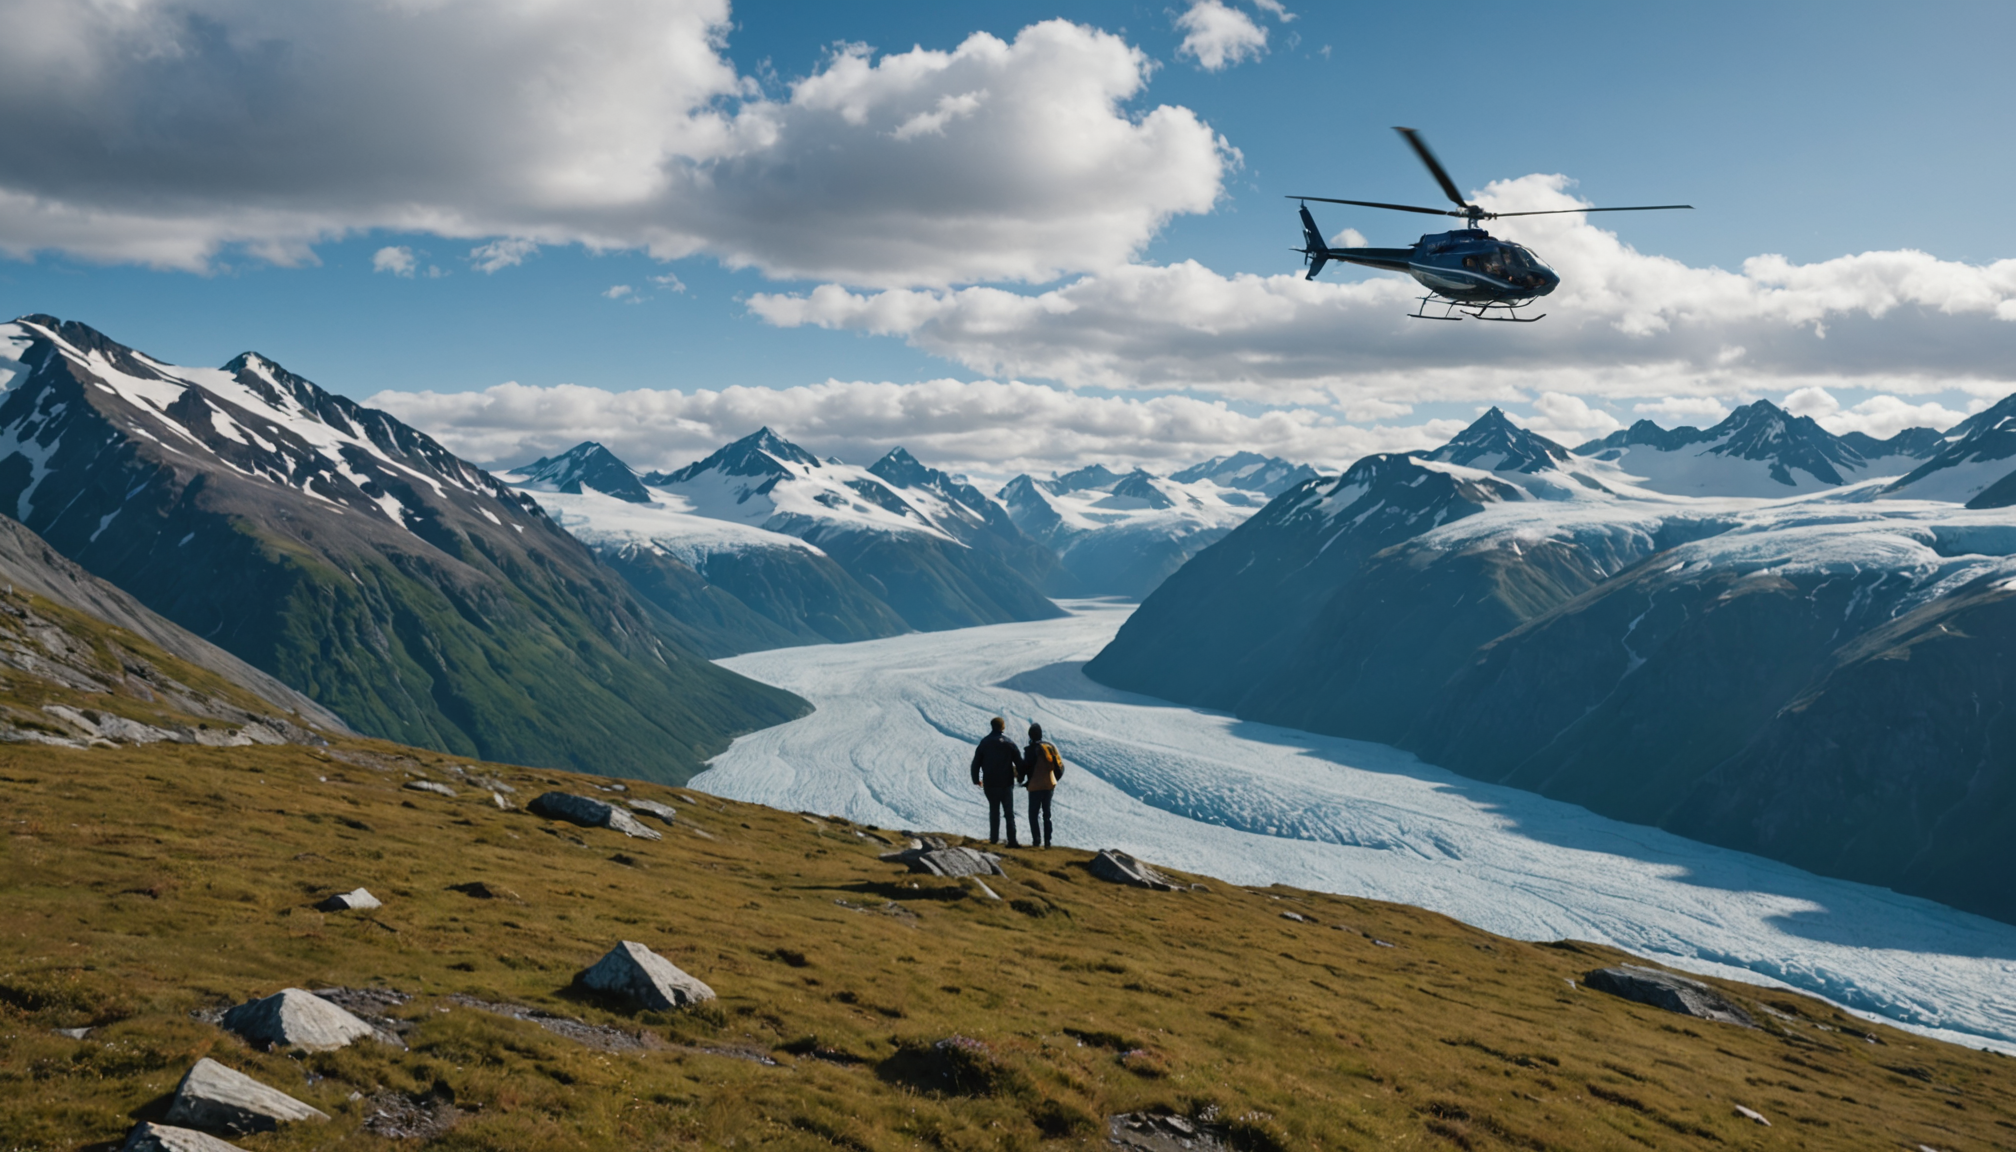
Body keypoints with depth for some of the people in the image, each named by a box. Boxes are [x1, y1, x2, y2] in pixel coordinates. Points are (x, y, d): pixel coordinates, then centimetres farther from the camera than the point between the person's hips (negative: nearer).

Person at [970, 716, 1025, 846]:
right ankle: (1012, 840, -7)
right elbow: (1019, 762, -7)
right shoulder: (1008, 743, -7)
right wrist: (1021, 778, 7)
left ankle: (994, 838, 17)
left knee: (994, 811, 16)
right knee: (1009, 812, 0)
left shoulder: (984, 742, 1)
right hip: (1006, 783, -3)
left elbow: (976, 763, 3)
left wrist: (976, 780, 14)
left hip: (990, 784, 3)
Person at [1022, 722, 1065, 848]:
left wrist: (1025, 781, 5)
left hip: (1035, 787, -5)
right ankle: (1047, 841, 12)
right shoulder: (1050, 746, 3)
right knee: (1047, 814, 14)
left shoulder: (1030, 750, -14)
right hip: (1050, 785, 5)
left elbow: (1026, 767, -13)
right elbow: (1060, 765, 5)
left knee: (1033, 815, 3)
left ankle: (1036, 841, -7)